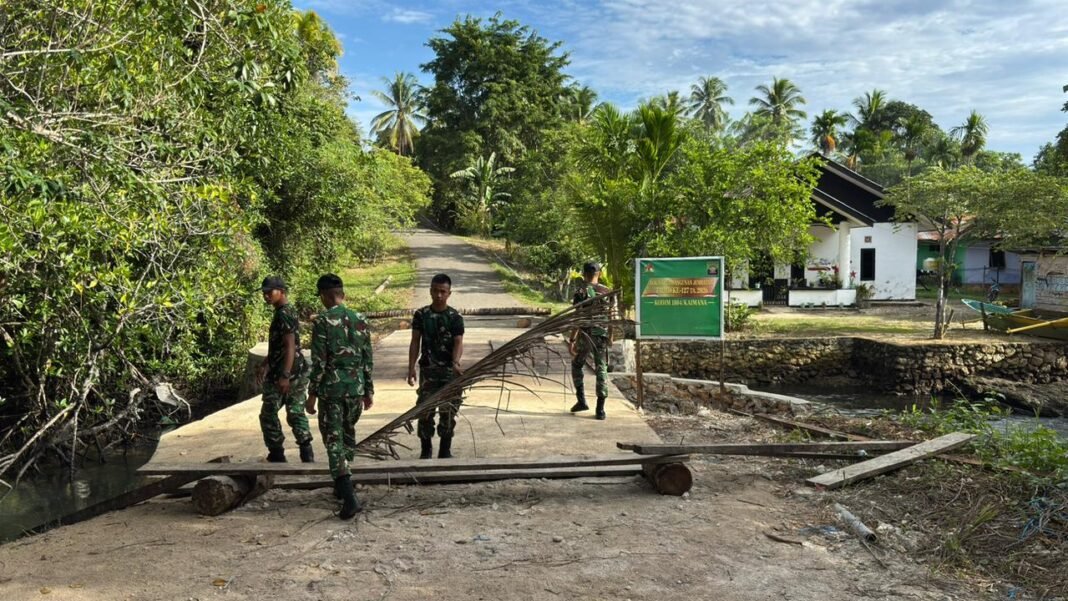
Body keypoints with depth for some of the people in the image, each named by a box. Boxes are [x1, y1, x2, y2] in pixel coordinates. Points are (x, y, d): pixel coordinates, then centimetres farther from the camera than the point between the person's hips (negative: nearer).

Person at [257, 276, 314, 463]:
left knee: (269, 414, 4)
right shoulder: (288, 312, 15)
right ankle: (307, 453, 8)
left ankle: (277, 454, 10)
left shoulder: (284, 314, -16)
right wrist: (265, 365, 30)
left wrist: (284, 376, -27)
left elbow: (290, 346, -23)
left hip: (283, 374, -9)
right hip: (299, 373, 9)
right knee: (296, 413, 11)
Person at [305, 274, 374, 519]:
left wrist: (312, 393, -3)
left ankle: (349, 497, -11)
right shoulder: (360, 320, 5)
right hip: (356, 388, 5)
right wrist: (368, 390, 16)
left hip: (331, 389, -5)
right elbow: (367, 359, 8)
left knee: (333, 440, -1)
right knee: (348, 434, 21)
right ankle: (342, 487, 33)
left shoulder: (322, 322, -10)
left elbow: (319, 362, -12)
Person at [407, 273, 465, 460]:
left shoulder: (455, 317, 0)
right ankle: (426, 448, 16)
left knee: (448, 411, 1)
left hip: (449, 370, 0)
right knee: (424, 410, -1)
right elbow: (415, 342, 4)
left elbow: (458, 343, -9)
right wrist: (411, 367, -4)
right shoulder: (421, 315, 3)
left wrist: (455, 363, -27)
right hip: (428, 369, 1)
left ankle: (445, 450, 15)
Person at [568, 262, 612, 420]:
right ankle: (600, 409, 1)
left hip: (585, 334, -2)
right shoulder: (607, 292, 3)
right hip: (602, 334, 2)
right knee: (601, 369, 5)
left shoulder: (581, 292, -8)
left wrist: (572, 340, -11)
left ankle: (581, 400, 12)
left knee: (577, 365, 19)